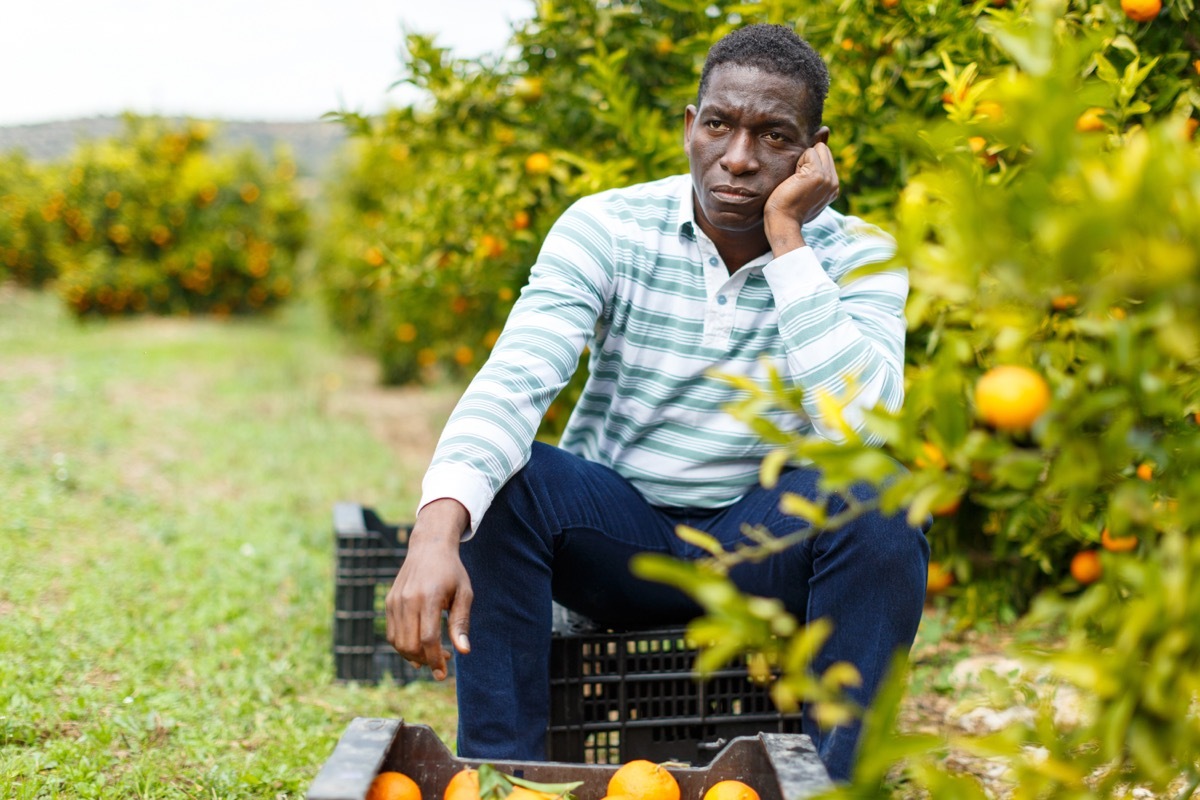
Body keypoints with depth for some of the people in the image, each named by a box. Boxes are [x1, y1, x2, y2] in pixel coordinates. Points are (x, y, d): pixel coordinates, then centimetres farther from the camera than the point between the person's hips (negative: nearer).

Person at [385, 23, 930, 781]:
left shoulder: (854, 256, -9)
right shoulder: (605, 227, -10)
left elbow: (858, 426, -27)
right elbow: (513, 381, -26)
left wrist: (787, 239, -25)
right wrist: (437, 528, -44)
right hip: (615, 534, 1)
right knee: (501, 480, -29)